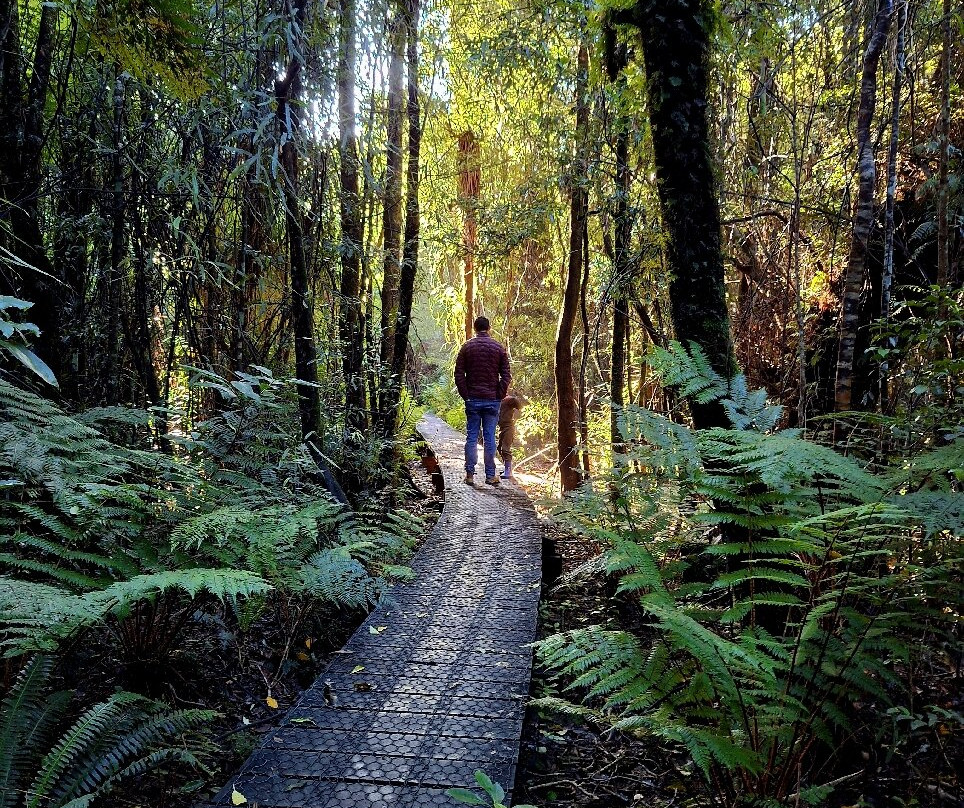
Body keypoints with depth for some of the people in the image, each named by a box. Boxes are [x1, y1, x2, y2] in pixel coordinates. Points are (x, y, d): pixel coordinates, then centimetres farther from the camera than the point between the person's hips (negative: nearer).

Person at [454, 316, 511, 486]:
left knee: (471, 437, 5)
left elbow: (459, 375, -1)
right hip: (492, 400, 0)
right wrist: (500, 396, 4)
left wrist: (465, 395, 3)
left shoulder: (467, 347, 1)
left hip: (472, 400, 0)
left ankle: (470, 475, 6)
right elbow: (506, 376, -1)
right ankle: (490, 475, 6)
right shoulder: (499, 348, 2)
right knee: (489, 438, 3)